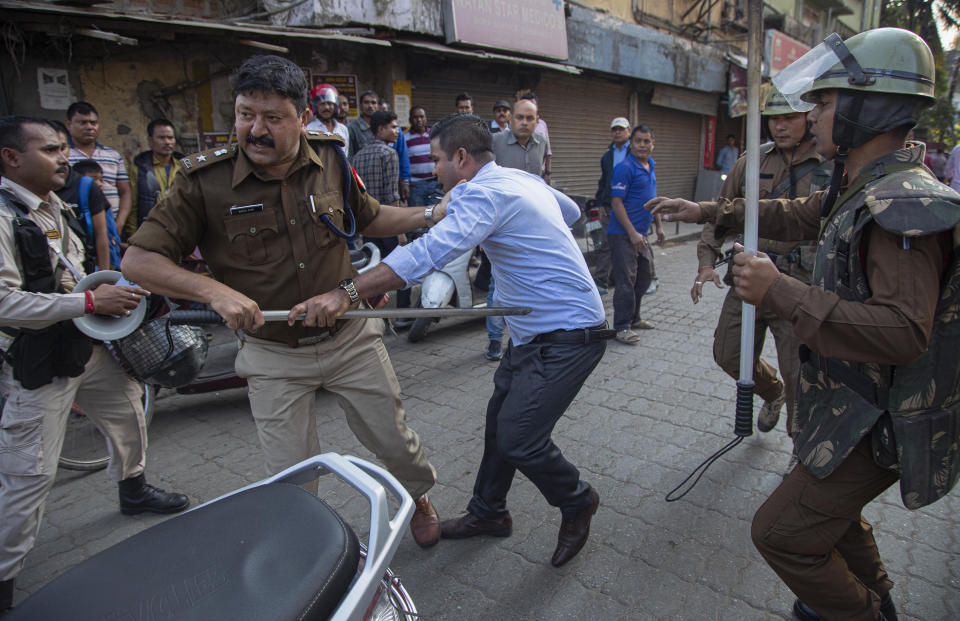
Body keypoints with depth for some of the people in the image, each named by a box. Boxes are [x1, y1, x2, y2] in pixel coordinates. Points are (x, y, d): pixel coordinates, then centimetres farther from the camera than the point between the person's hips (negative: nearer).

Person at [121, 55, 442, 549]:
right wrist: (214, 291, -30)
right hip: (273, 354, -2)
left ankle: (419, 498, 50)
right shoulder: (205, 180, -14)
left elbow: (370, 219, 12)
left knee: (394, 440, 18)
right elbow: (138, 261, -14)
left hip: (350, 336, 3)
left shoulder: (329, 159, -5)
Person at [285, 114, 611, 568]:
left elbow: (430, 252, -38)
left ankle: (577, 501, 20)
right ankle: (488, 512, 33)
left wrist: (347, 294, -43)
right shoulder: (523, 179, 9)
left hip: (567, 335, -10)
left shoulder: (485, 194, -22)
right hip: (532, 332, 10)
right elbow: (571, 211, 27)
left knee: (519, 438, -9)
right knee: (500, 420, 15)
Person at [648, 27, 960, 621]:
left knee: (783, 530, -1)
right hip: (853, 404, 10)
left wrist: (782, 292, -35)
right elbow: (795, 215, 21)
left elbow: (902, 332, -37)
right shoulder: (859, 189, 4)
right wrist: (707, 211, 20)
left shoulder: (908, 206, -28)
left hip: (878, 425, -10)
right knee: (828, 501, 28)